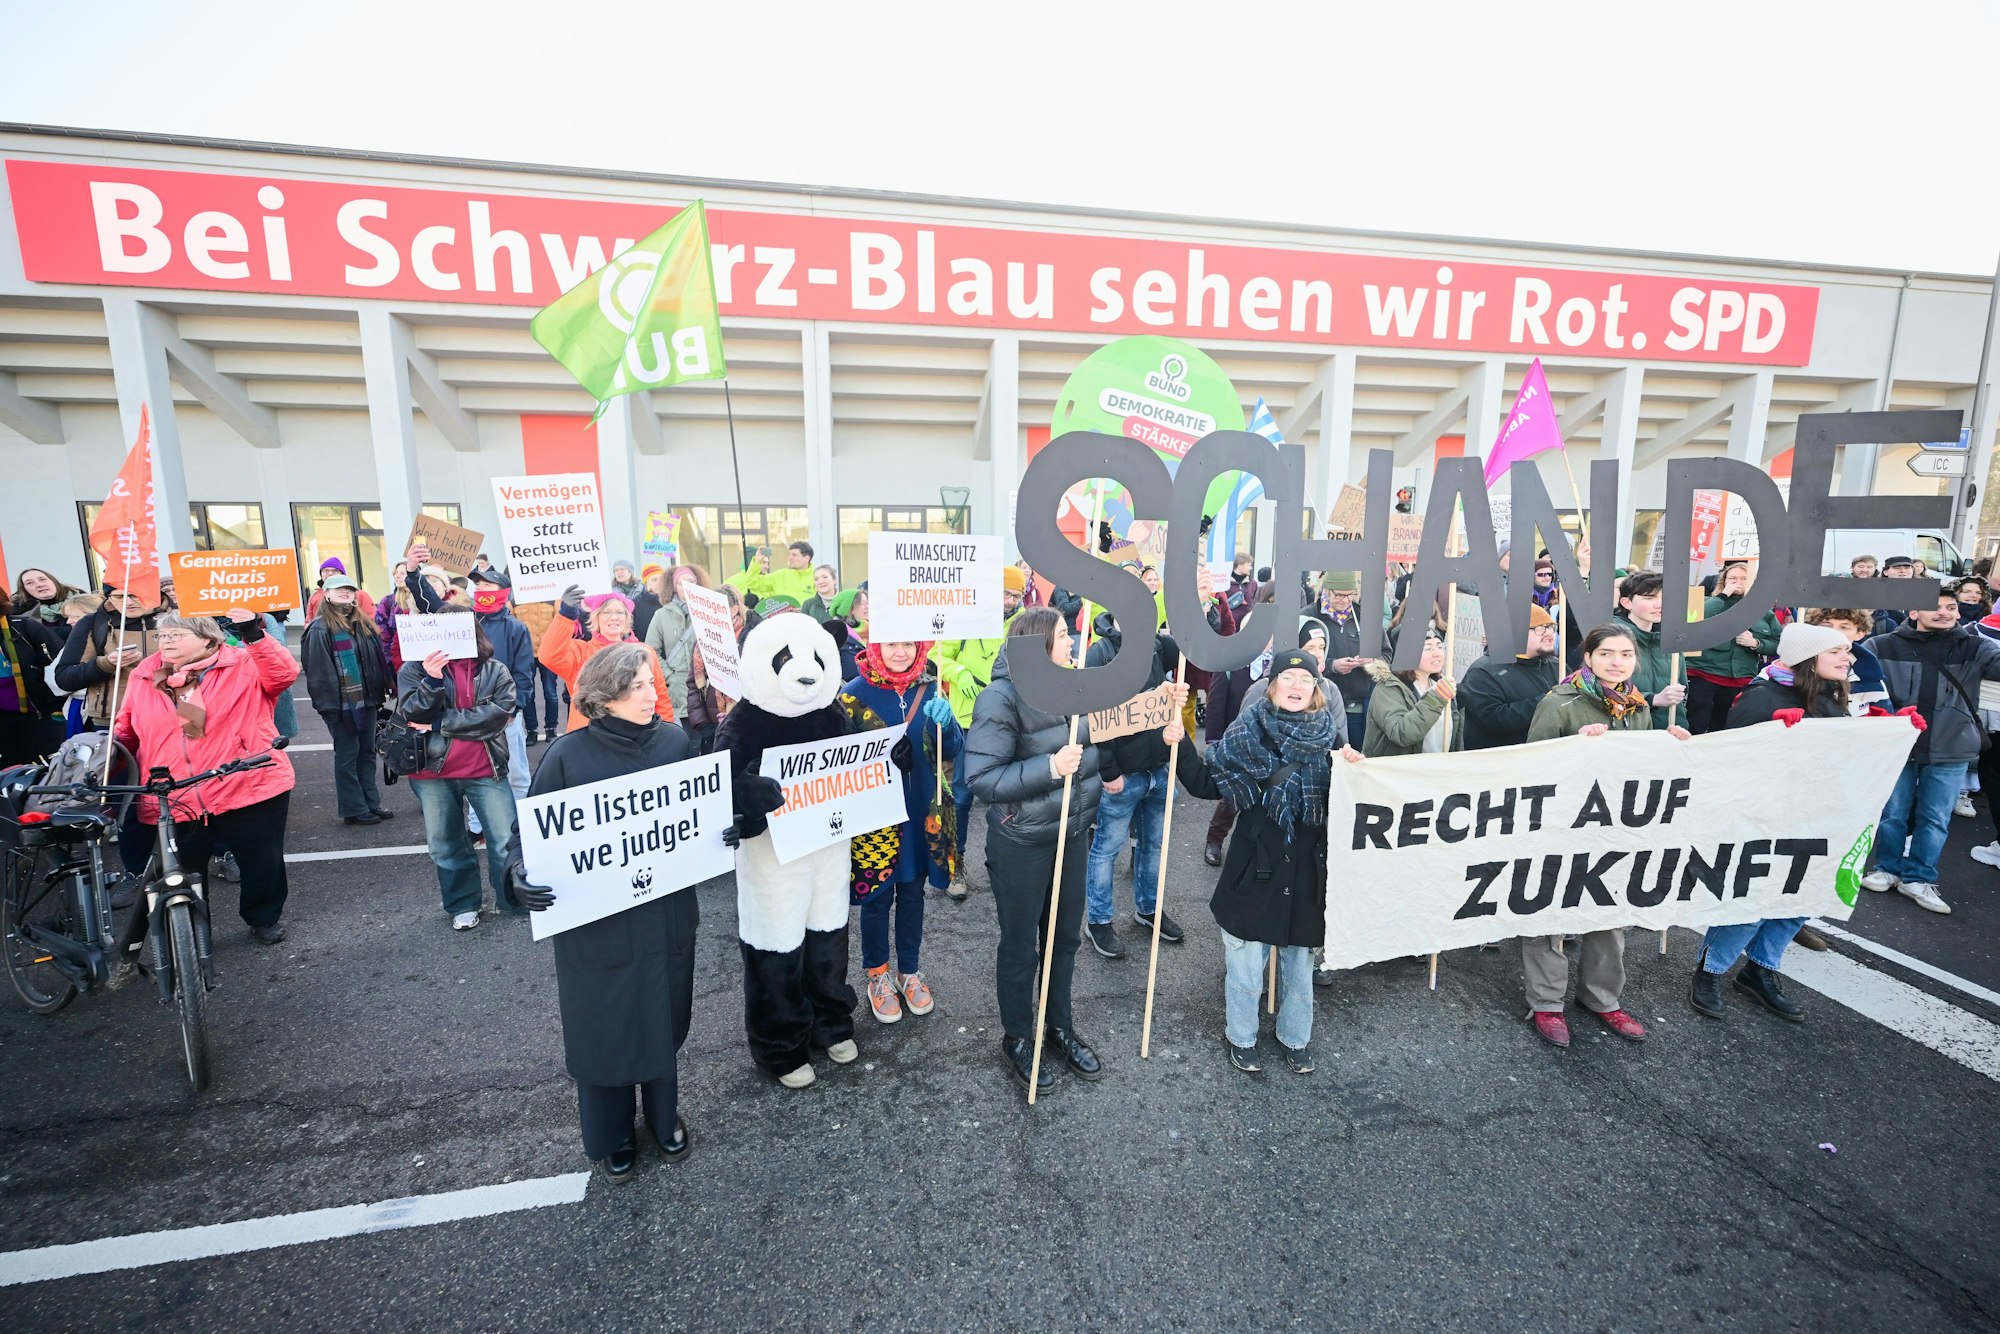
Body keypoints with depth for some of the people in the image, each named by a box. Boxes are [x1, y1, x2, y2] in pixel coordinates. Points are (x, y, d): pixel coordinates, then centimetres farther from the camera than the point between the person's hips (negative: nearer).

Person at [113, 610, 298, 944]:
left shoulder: (242, 664, -1)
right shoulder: (143, 678, 12)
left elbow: (283, 674, -18)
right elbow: (127, 729, 22)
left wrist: (255, 636, -27)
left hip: (250, 789, -3)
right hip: (175, 801, 4)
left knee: (263, 863, 9)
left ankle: (266, 917, 31)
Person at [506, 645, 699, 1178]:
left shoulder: (674, 741, -6)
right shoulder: (569, 754, -14)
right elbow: (530, 829, -8)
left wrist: (723, 832, -11)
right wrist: (520, 873, -27)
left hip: (667, 914, 3)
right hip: (595, 920, -2)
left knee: (664, 1018, 18)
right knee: (603, 1026, 14)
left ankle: (663, 1115, 45)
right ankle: (610, 1134, 41)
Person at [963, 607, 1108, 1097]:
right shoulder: (1001, 698, -21)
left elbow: (1094, 744, 16)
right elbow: (982, 779, -25)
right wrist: (1050, 768, -30)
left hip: (1072, 832, 6)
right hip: (1022, 842, -6)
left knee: (1065, 937, 20)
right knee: (1020, 945, 13)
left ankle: (1060, 1027, 42)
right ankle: (1018, 1039, 35)